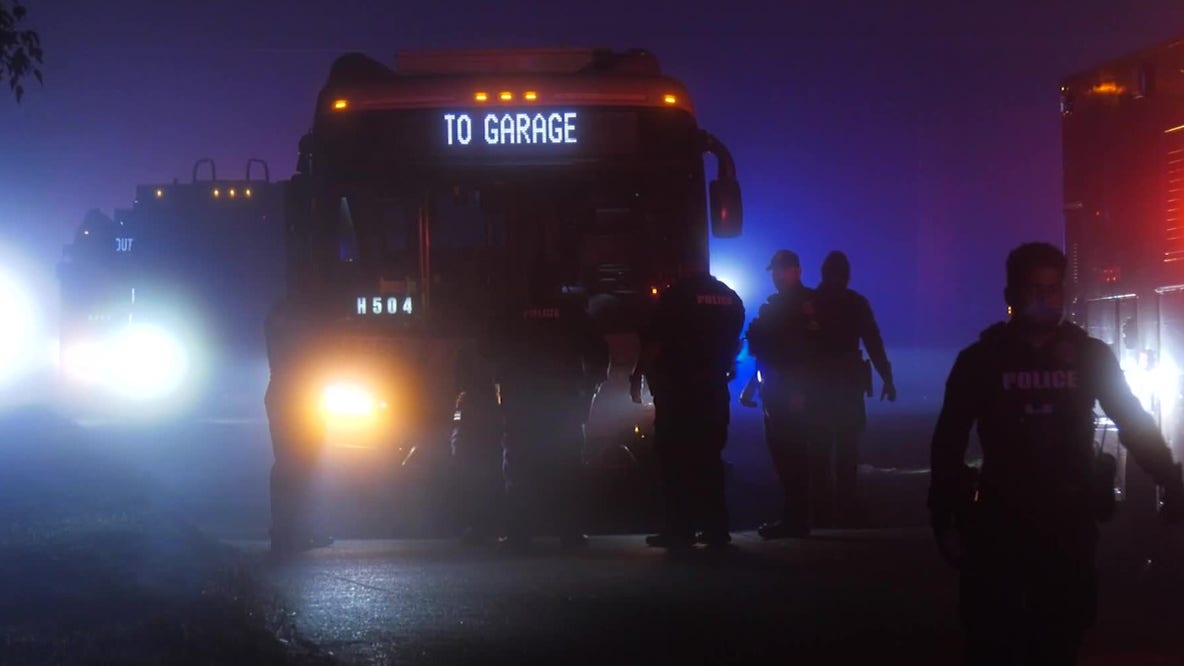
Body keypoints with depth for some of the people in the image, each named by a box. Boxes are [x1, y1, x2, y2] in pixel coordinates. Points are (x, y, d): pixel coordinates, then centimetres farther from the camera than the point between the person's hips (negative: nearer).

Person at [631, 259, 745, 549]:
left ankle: (679, 529, -6)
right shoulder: (730, 298, 8)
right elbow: (736, 342, 17)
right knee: (709, 458, 11)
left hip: (677, 388, -6)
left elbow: (654, 343, -13)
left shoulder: (674, 296, -11)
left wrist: (638, 376, -4)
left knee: (676, 459, -2)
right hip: (714, 389, 6)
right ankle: (716, 527, 9)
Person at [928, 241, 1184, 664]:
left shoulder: (1090, 357, 2)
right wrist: (944, 518, -7)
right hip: (999, 523, -2)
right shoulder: (980, 360, -3)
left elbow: (1135, 424, 3)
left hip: (1070, 522, 2)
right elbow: (948, 442, -2)